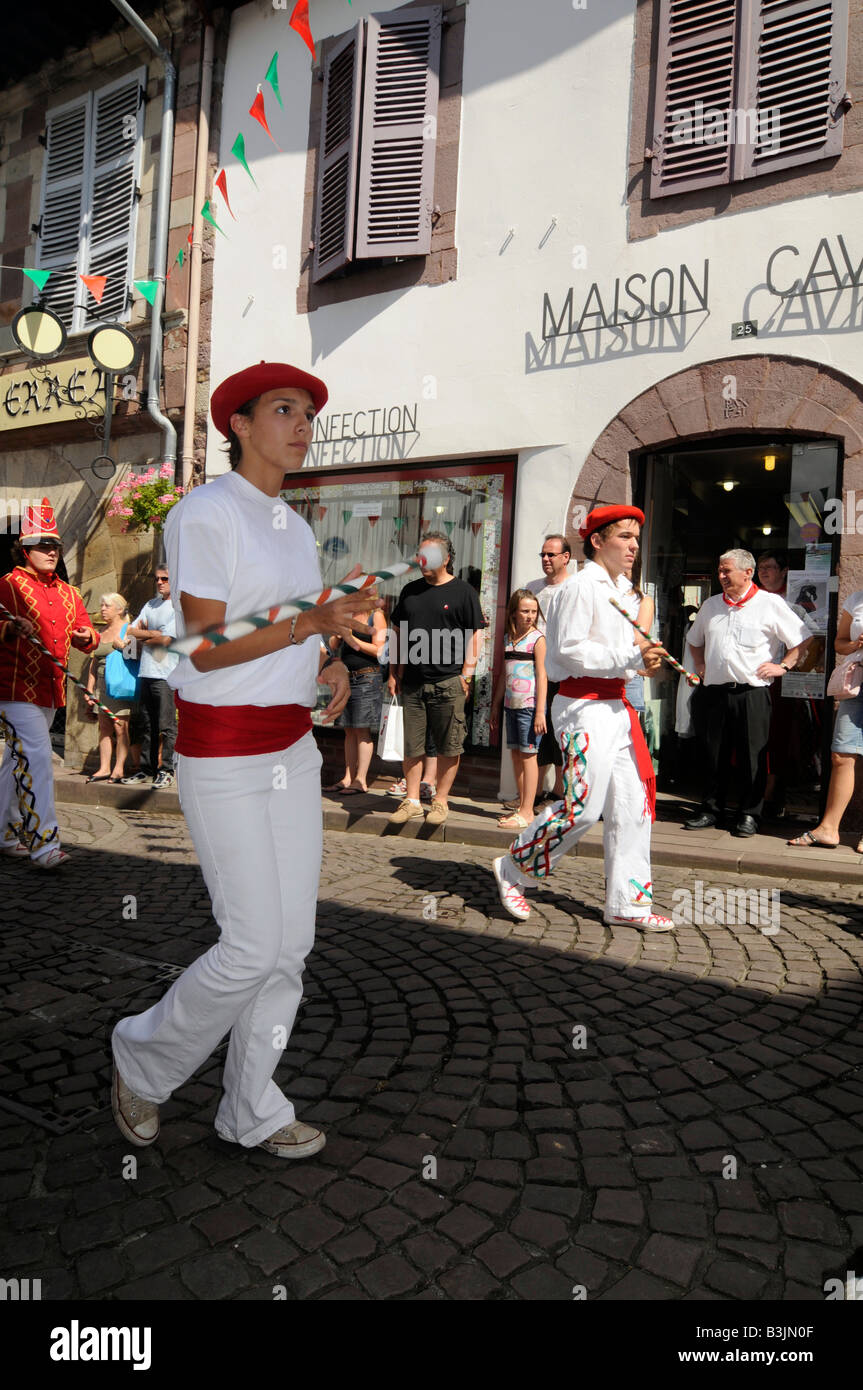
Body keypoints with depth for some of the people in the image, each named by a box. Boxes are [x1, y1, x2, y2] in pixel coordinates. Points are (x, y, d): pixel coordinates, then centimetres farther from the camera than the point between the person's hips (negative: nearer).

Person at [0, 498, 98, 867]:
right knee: (36, 759, -16)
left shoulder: (67, 593, 16)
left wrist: (86, 637, -3)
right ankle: (43, 844, -17)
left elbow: (86, 636, 19)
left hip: (51, 691, 7)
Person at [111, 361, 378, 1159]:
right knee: (255, 947, -4)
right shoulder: (203, 515, -10)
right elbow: (206, 647, -17)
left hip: (292, 745, 8)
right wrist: (312, 622, -26)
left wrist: (330, 664, -1)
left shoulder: (294, 528, 14)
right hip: (224, 751, -8)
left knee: (292, 941, 8)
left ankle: (251, 1111, 25)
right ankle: (144, 1059, 24)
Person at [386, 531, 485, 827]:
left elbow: (474, 636, -2)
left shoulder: (462, 592, 1)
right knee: (411, 745, 7)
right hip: (412, 681, 4)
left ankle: (441, 801, 12)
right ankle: (412, 801, 15)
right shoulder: (410, 591, 15)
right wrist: (394, 673, 12)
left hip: (448, 683, -4)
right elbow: (397, 632, 18)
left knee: (448, 747, 1)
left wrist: (465, 675, -9)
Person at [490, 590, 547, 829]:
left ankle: (527, 812, 0)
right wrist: (496, 706, 20)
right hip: (511, 704, 7)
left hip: (530, 704, -7)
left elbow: (541, 676, -10)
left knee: (528, 755, -4)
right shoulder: (509, 638, 12)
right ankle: (521, 806, 18)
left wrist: (540, 712, -15)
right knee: (516, 754, 9)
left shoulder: (537, 639, -6)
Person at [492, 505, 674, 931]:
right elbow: (569, 649, -18)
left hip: (615, 707, 10)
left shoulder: (619, 591, 20)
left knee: (632, 807, 7)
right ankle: (512, 870, 9)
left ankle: (627, 903, 15)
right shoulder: (582, 588, -9)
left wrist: (643, 655, 7)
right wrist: (630, 657, -19)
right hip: (585, 707, -9)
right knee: (584, 805, -11)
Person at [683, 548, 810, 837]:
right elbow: (695, 640, 31)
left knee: (752, 755, 0)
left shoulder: (771, 604, 0)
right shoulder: (710, 605, 15)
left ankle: (749, 814, 11)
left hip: (752, 692, -4)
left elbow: (802, 638, 1)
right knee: (714, 754, 9)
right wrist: (700, 665, 18)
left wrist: (783, 665, -5)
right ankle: (712, 809, 20)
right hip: (714, 691, 4)